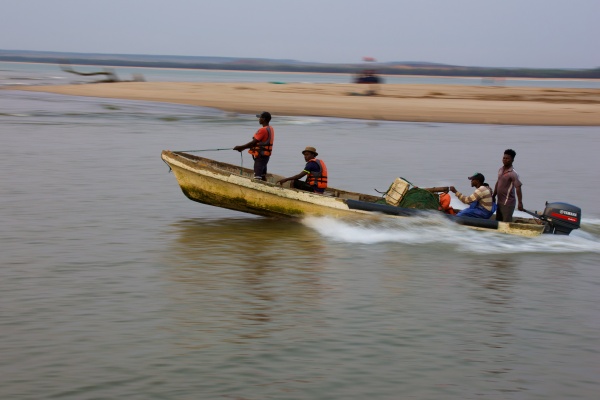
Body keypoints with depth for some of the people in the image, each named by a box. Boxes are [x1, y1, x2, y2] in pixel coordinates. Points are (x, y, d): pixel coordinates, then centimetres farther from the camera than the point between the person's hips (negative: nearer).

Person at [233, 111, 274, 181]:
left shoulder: (263, 130, -19)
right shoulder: (271, 129, 11)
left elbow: (253, 142, -19)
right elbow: (256, 142, 14)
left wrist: (241, 147, -11)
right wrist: (243, 148, 12)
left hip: (260, 156, -10)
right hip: (266, 155, 10)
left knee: (257, 177, -12)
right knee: (263, 176, 16)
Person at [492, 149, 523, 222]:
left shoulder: (513, 174, -18)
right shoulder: (500, 169, 7)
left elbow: (518, 188, -22)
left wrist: (520, 202, -28)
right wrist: (494, 196, 21)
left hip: (508, 202, -9)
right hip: (500, 201, 9)